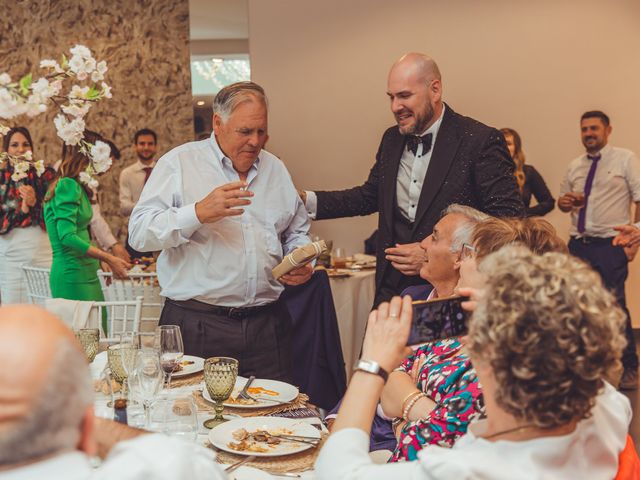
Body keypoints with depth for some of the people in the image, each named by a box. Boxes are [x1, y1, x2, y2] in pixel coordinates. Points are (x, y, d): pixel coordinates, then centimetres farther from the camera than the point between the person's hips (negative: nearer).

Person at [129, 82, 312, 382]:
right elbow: (139, 233, -10)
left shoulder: (276, 169, 15)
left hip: (267, 322, 4)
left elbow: (297, 232, 25)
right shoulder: (179, 163, -1)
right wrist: (199, 213, -22)